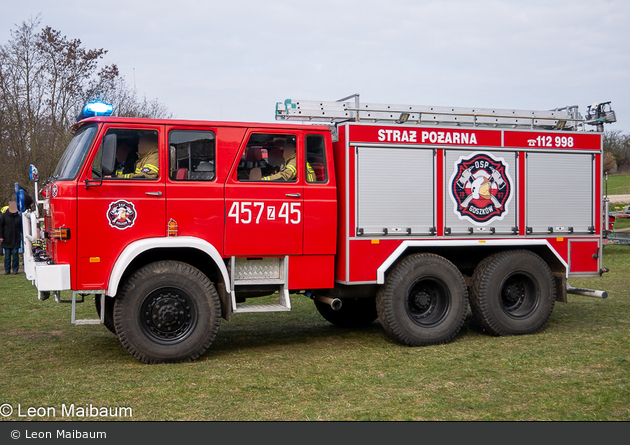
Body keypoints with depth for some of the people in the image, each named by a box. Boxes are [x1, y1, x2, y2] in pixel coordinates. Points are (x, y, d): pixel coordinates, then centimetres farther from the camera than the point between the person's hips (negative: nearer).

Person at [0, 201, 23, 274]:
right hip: (7, 240, 0)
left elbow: (21, 227, 12)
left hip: (16, 240, 0)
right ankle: (7, 270, 10)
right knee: (7, 254, 3)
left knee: (15, 253, -3)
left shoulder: (19, 216, 4)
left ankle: (15, 269, 6)